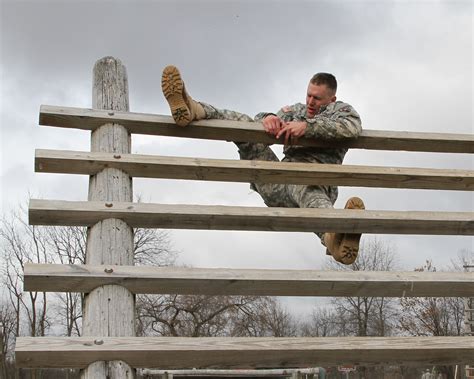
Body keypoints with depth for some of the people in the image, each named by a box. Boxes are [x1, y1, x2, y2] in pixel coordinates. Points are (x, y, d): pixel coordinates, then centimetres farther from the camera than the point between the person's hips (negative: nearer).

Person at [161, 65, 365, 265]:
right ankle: (190, 110, -30)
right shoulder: (295, 110, 32)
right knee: (242, 121, -3)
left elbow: (353, 127, -9)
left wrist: (307, 126, -20)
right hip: (276, 184, 5)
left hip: (314, 180, -5)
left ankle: (334, 237, -78)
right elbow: (259, 125, 16)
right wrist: (268, 118, -10)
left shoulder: (340, 109, 17)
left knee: (304, 187, -45)